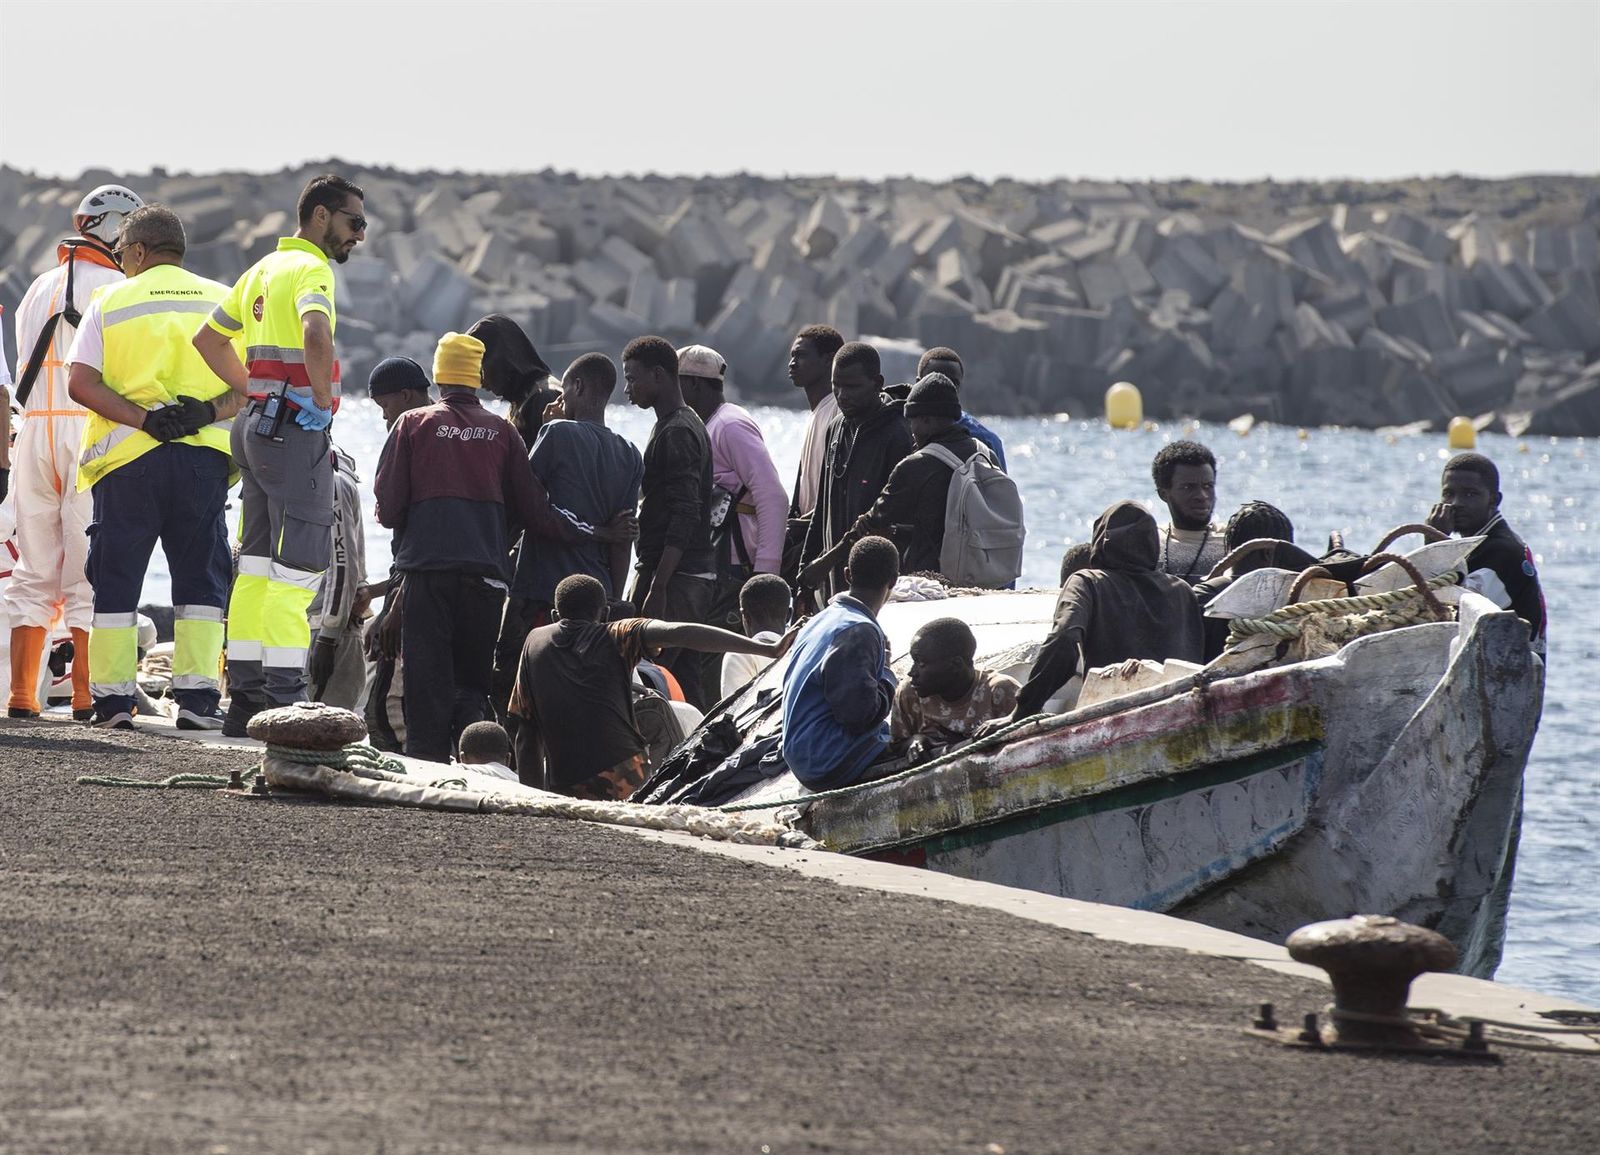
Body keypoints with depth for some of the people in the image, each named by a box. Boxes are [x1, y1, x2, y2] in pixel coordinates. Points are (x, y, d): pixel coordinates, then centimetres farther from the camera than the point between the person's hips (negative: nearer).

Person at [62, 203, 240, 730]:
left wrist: (143, 419, -13)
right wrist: (207, 412, -10)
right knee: (200, 577, 7)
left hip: (129, 455, -1)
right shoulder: (225, 301, 9)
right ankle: (197, 696, -2)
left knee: (116, 578, 5)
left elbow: (80, 382, -7)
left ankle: (114, 696, 2)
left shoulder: (111, 301, 4)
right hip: (204, 455, 1)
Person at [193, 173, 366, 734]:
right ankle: (283, 700, -13)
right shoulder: (310, 269, -11)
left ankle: (245, 697, 11)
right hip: (297, 432, -9)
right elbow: (316, 334, -32)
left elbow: (208, 339, 26)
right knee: (297, 569, -9)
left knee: (257, 568, 10)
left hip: (257, 428, 9)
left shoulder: (262, 270, 18)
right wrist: (322, 398, -21)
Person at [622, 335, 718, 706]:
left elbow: (684, 518, -20)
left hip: (673, 577, -10)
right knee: (687, 680, 10)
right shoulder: (691, 425, 20)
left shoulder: (675, 434, -13)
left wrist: (657, 587, -24)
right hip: (699, 573, 10)